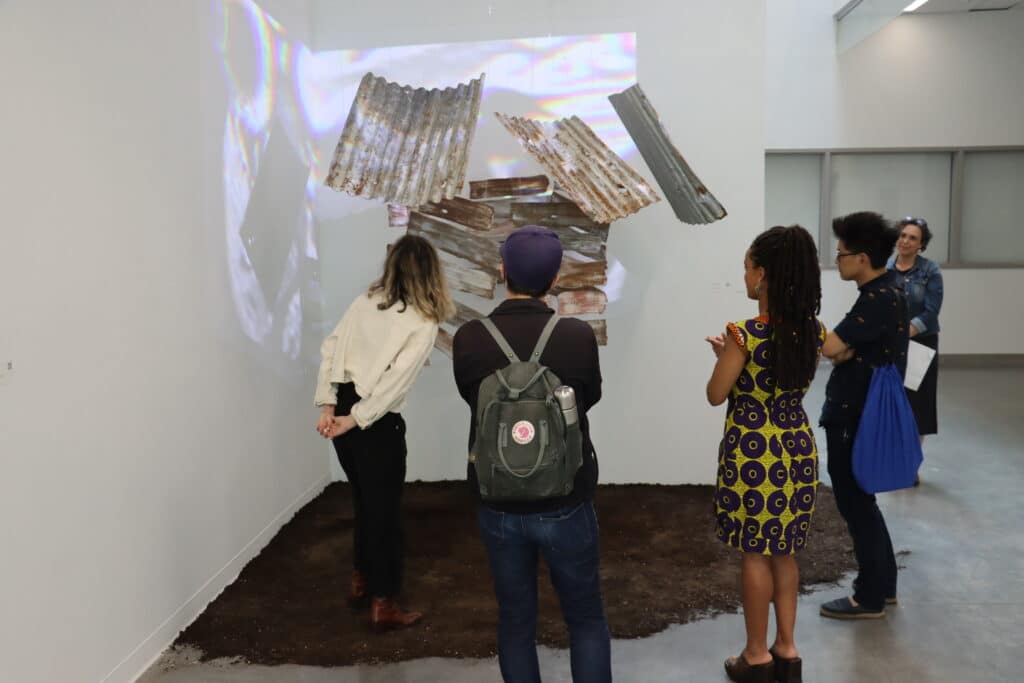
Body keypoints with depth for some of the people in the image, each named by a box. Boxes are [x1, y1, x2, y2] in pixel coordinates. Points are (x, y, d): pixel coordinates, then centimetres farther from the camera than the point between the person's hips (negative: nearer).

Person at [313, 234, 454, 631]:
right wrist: (355, 420, -14)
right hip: (377, 422, -6)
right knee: (384, 509, 7)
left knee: (364, 500, 23)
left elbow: (330, 348, 3)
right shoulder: (423, 324, -10)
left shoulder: (366, 301, 7)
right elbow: (395, 382, -19)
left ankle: (361, 581, 39)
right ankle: (384, 605, 18)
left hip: (342, 408, 6)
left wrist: (328, 406, 0)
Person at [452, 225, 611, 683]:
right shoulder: (578, 336, -16)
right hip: (565, 503, -1)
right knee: (586, 618, 17)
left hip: (497, 504, 1)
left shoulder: (468, 339, -14)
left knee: (515, 620, 17)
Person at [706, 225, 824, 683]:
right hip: (797, 448, 6)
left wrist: (724, 356, 8)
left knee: (756, 555, 8)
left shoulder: (745, 334, -20)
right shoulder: (812, 331, -2)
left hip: (753, 452, -6)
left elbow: (716, 396, -9)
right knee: (783, 552, 18)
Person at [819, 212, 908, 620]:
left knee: (855, 505, 3)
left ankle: (870, 598, 16)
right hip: (862, 413, 10)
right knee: (861, 502, 20)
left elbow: (828, 347, -28)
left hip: (855, 419, -10)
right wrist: (845, 349, -9)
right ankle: (882, 585, 32)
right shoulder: (888, 287, 10)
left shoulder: (878, 299, -22)